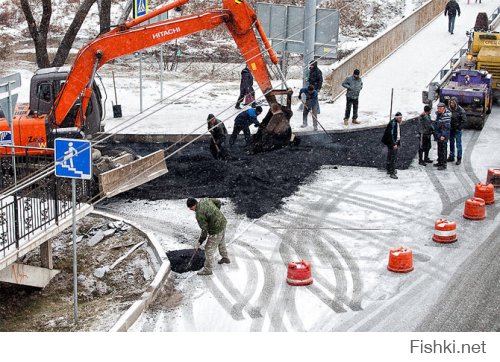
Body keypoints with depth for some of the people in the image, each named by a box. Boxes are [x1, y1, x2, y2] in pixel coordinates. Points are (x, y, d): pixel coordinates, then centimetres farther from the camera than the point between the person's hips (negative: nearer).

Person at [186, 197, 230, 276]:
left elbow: (204, 230, -20)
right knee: (221, 242, 32)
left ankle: (207, 269, 15)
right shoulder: (204, 200, -4)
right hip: (223, 223, 9)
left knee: (209, 249, 4)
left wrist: (200, 242, -8)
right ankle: (225, 258, 53)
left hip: (216, 230, -9)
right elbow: (218, 202, 8)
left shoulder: (199, 214, -25)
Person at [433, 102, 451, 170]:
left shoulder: (446, 115, -16)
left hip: (443, 136, -9)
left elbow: (447, 126, -20)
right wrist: (436, 133, 21)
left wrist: (443, 135, -23)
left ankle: (444, 165, -1)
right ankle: (440, 162, 29)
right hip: (438, 135, 9)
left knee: (443, 150, -5)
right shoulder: (438, 114, 12)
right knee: (439, 149, 18)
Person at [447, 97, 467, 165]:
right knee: (451, 144, 15)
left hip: (457, 130, -5)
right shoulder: (449, 109, 3)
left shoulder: (460, 110, -13)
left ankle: (459, 159, 8)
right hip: (451, 130, 5)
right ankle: (451, 157, 26)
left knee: (458, 144, 1)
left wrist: (459, 128, -14)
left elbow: (464, 120, -13)